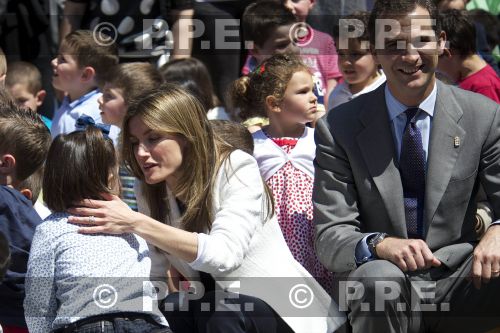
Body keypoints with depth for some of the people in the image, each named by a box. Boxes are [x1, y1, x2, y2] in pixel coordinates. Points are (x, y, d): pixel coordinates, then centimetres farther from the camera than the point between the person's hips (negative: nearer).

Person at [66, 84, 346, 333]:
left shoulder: (236, 169, -17)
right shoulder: (150, 192, 1)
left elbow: (224, 254, -33)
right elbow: (153, 274, 0)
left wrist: (137, 224, -38)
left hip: (283, 310, -4)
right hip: (216, 308, 4)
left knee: (219, 309, -33)